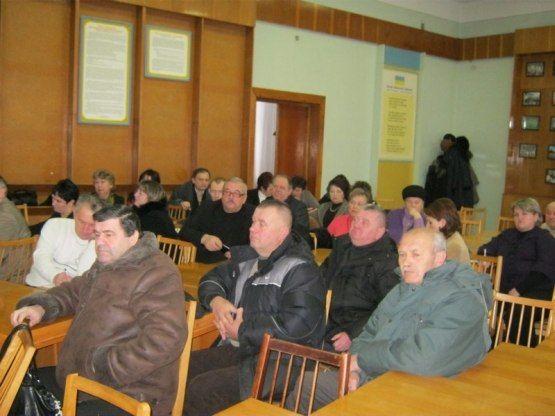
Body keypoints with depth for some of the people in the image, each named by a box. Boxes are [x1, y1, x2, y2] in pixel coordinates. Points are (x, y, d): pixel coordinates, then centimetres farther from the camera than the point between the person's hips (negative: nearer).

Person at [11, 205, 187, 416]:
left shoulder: (158, 275, -19)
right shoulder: (106, 266, 13)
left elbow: (165, 340, -30)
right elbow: (74, 290, 30)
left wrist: (102, 366, -25)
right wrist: (40, 307, 8)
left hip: (128, 397, -9)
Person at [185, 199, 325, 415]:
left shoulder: (299, 269, -11)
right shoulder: (248, 258, 14)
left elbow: (298, 323, -24)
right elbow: (211, 279, 28)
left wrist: (242, 330, -15)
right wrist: (216, 301, 3)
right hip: (235, 349, 8)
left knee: (199, 390, -24)